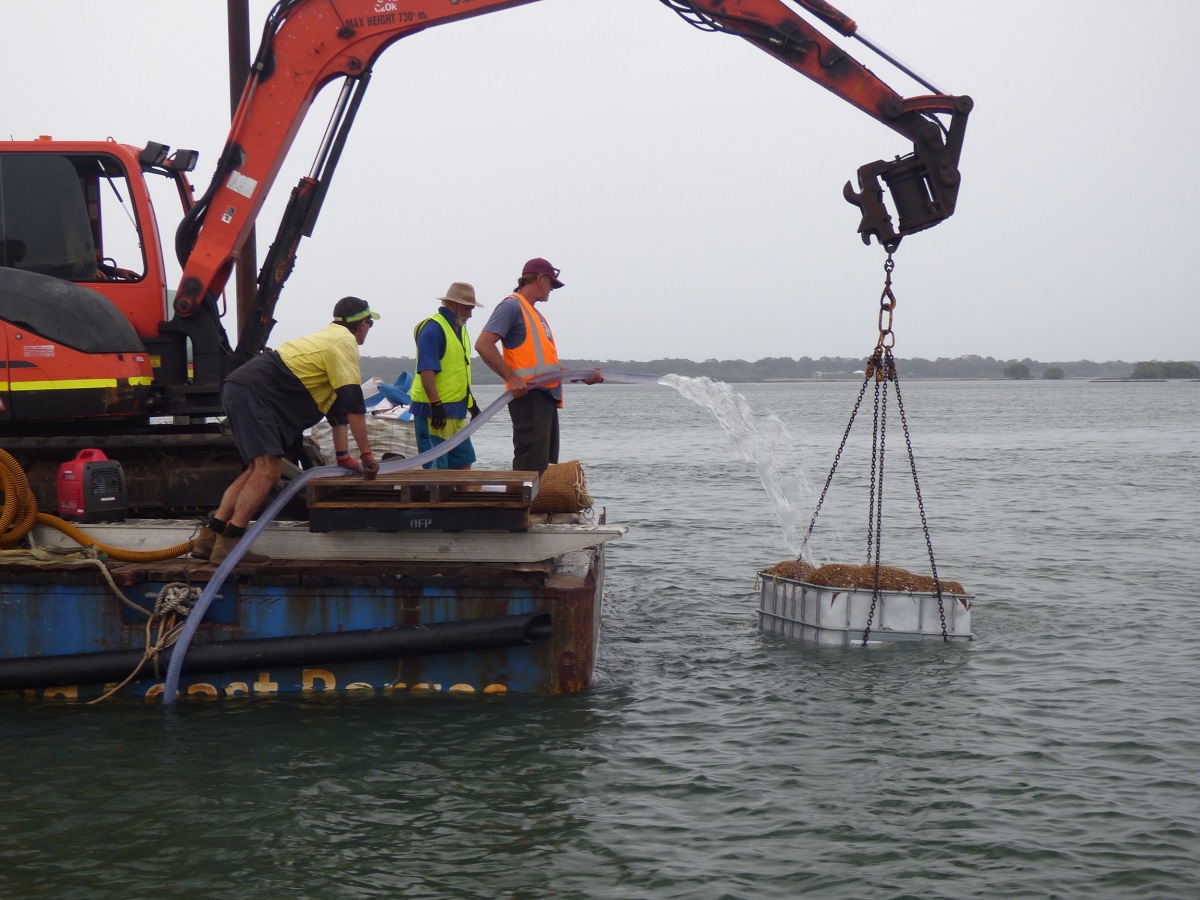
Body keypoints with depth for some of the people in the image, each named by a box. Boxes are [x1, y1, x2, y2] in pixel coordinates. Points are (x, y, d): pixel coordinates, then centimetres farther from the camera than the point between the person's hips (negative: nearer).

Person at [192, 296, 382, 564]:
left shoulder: (329, 338, 27)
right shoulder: (344, 342, -5)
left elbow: (337, 403, 27)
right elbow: (353, 404, -11)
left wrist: (343, 456, 25)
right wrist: (367, 455, -6)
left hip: (241, 391, 10)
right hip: (253, 393, -10)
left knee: (260, 469, 14)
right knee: (269, 469, -14)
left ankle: (209, 537, 12)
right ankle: (227, 544, -16)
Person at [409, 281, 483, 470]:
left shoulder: (460, 329, 17)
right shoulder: (432, 328, -14)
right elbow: (426, 370, -23)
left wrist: (471, 402, 24)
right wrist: (436, 404, -29)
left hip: (455, 411, 10)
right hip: (434, 411, -10)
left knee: (463, 461, 12)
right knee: (436, 467, -7)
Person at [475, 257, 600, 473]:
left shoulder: (535, 314, 23)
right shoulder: (512, 306, -6)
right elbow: (483, 344, -17)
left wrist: (582, 376, 17)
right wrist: (511, 378, -22)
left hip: (547, 395, 10)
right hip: (528, 394, -10)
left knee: (543, 463, 12)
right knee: (530, 464, -13)